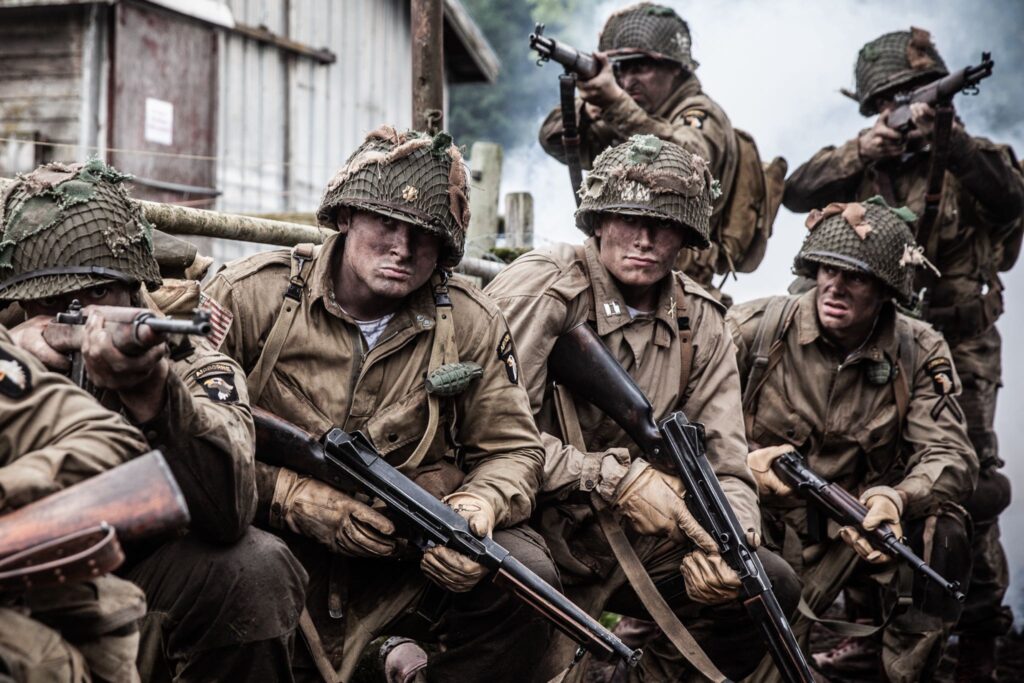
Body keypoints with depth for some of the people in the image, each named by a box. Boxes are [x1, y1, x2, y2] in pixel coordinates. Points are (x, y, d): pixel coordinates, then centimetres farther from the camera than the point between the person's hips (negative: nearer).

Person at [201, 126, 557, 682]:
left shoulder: (471, 324, 3)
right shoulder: (252, 295, -5)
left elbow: (513, 449, 6)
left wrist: (476, 506, -18)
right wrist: (297, 498, -18)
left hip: (413, 563, 3)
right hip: (278, 549, -2)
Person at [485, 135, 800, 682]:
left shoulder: (700, 325, 6)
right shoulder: (541, 289, -12)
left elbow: (725, 466, 3)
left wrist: (725, 544, -19)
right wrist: (615, 477, -24)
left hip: (623, 541, 6)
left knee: (771, 584, -7)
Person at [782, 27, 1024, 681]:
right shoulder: (863, 162, 10)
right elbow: (797, 193, -5)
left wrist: (950, 137, -30)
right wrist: (862, 150, -18)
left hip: (958, 350, -3)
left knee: (968, 485, -11)